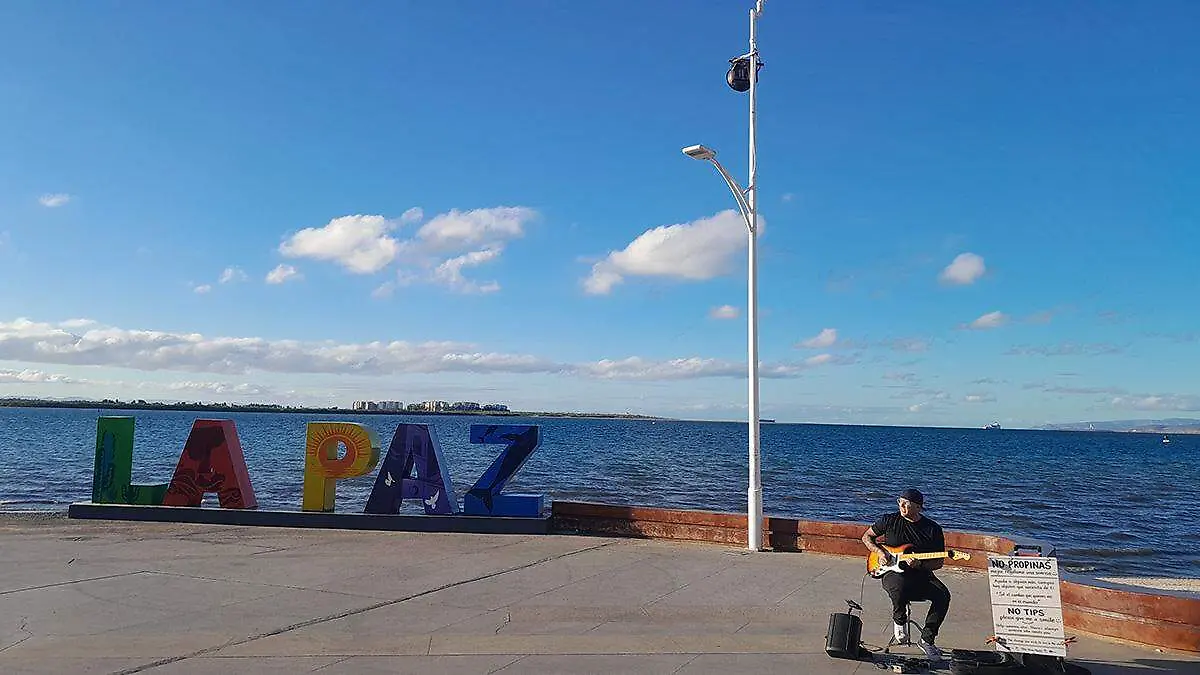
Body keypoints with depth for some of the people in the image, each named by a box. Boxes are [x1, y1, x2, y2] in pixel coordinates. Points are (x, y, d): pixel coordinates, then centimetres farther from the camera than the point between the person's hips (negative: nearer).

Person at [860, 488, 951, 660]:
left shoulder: (933, 529, 2)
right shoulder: (889, 520, 2)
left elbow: (939, 562, 4)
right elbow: (866, 536, 14)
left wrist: (920, 564, -16)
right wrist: (880, 552, -4)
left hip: (922, 575, 2)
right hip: (893, 573, -2)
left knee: (943, 595, -26)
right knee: (899, 586, -38)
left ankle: (927, 639, -8)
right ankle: (899, 620, -4)